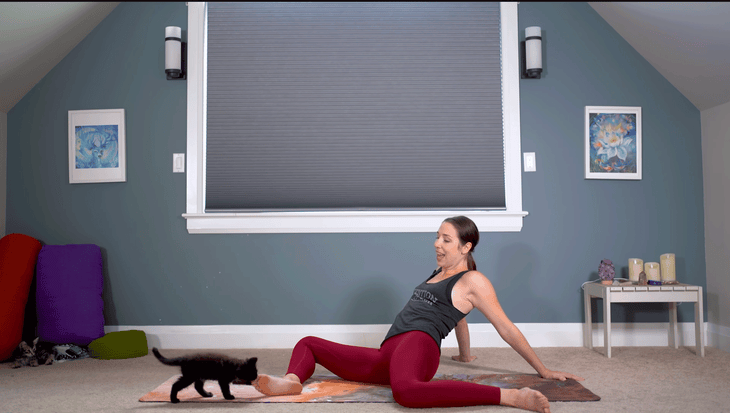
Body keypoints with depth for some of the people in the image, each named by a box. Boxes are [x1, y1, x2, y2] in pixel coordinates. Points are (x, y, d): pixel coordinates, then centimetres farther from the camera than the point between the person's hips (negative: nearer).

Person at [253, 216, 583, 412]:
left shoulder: (473, 280, 3)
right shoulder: (438, 273, 27)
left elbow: (507, 329, 5)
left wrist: (544, 371, 6)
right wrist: (465, 356, 53)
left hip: (418, 343, -9)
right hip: (387, 357, 9)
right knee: (307, 343, 7)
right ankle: (292, 381, -28)